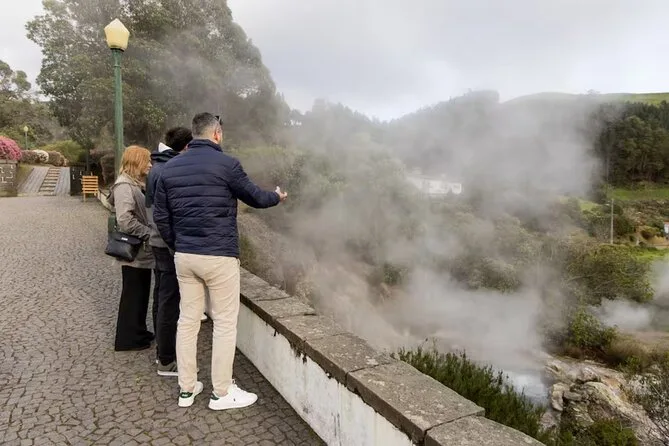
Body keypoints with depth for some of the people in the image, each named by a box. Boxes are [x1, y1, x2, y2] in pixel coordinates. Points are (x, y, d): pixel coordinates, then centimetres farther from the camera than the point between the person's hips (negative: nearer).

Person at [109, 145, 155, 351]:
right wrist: (149, 233, -19)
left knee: (140, 293, 17)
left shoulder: (135, 184, 12)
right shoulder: (125, 186, -17)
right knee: (133, 294, 3)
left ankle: (137, 332, 30)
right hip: (134, 251, -9)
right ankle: (127, 338, 16)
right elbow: (125, 221, -26)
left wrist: (148, 234, 5)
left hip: (141, 250, 9)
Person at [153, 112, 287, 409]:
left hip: (183, 256, 6)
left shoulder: (170, 168, 7)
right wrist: (277, 196, 22)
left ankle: (186, 389, 25)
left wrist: (177, 245, 19)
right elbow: (255, 197, 2)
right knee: (225, 323, 5)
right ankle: (222, 393, 15)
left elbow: (160, 216, 8)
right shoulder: (226, 164, -10)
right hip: (219, 256, -6)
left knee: (187, 320, 14)